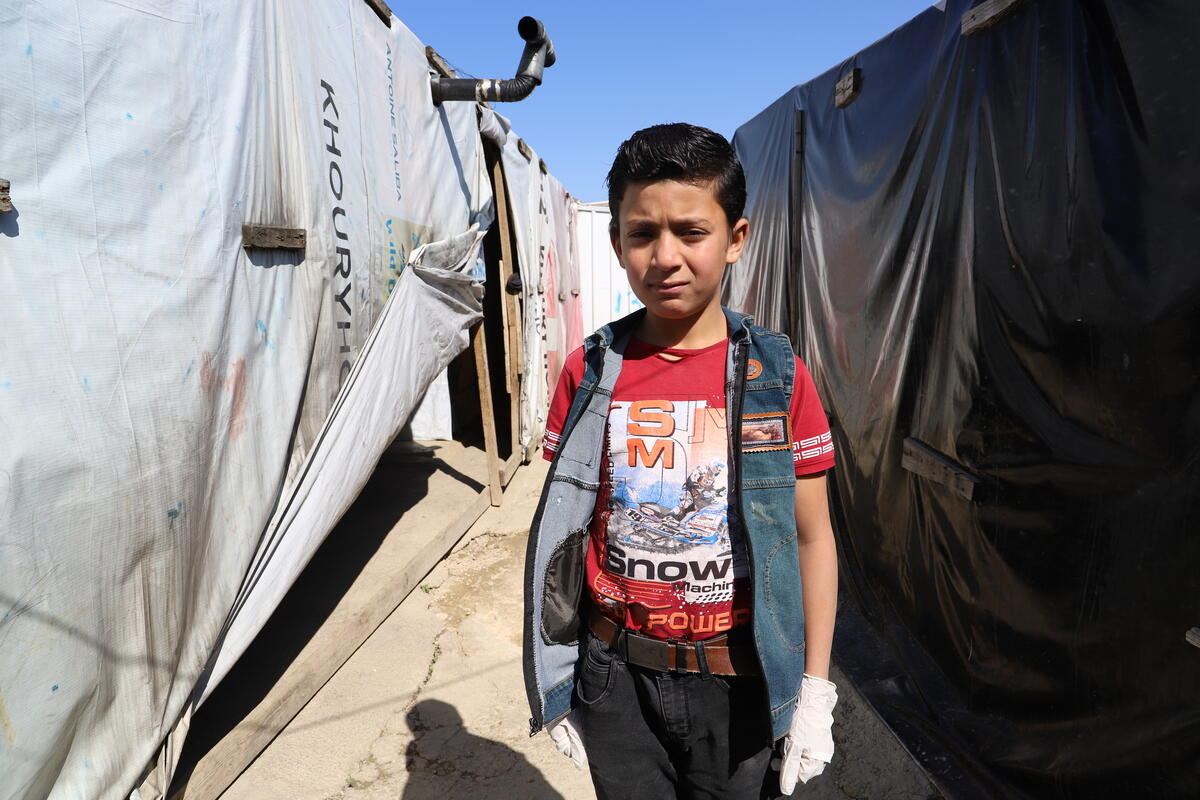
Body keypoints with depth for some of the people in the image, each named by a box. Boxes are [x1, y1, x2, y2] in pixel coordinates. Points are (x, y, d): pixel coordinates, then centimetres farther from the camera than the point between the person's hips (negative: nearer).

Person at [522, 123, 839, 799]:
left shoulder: (777, 375, -9)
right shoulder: (590, 372, -6)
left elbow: (813, 538, -3)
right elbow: (566, 530, 1)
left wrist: (815, 690, -1)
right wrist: (556, 686, 4)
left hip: (736, 683, -1)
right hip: (615, 676, 2)